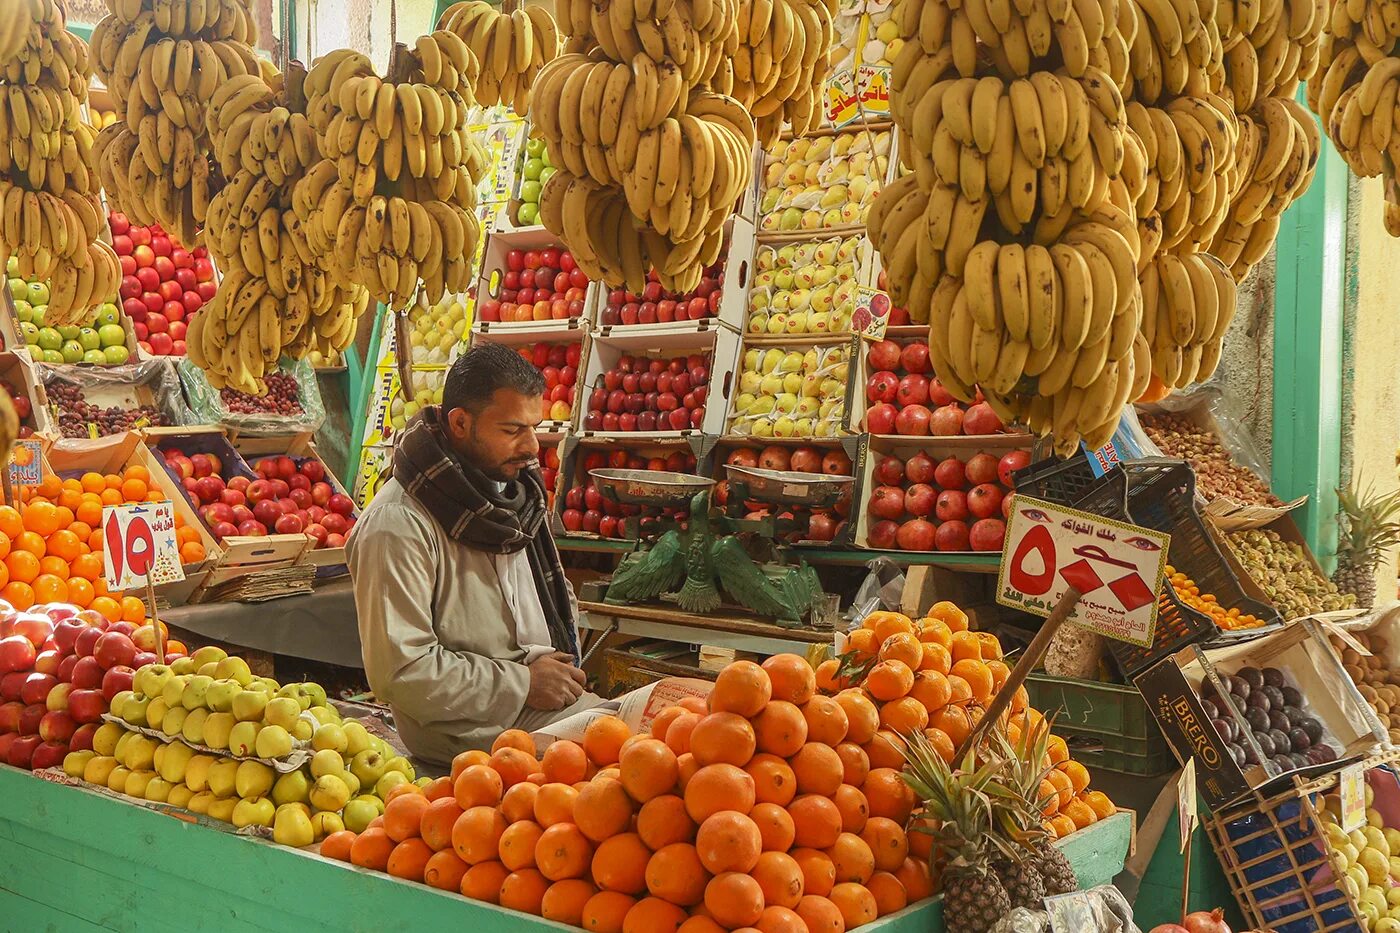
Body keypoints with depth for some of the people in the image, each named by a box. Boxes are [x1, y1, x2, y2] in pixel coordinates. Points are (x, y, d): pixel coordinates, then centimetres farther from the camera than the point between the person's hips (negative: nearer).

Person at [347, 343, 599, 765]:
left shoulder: (511, 489, 12)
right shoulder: (397, 525, -17)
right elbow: (398, 670, -20)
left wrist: (560, 669, 6)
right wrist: (523, 684, -16)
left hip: (541, 697, 9)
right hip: (469, 731, -9)